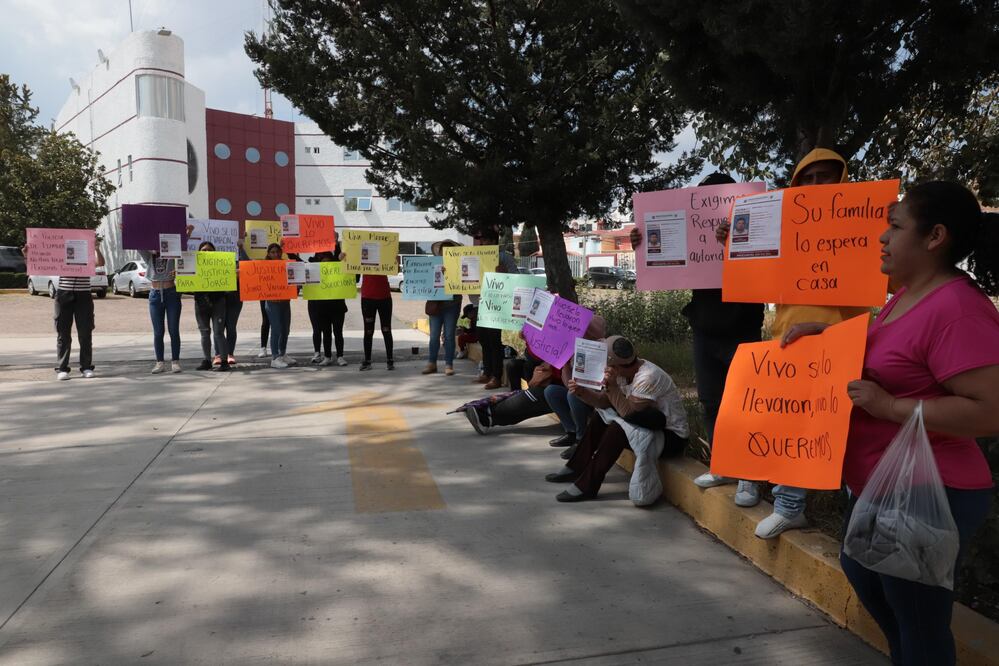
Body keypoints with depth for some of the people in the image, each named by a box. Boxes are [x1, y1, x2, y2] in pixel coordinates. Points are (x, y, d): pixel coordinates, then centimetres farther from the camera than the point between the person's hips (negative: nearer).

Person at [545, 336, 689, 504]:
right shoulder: (623, 371, -2)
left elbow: (630, 414, -29)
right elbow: (604, 401, 1)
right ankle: (576, 469, 13)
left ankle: (587, 485, -19)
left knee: (618, 428, -28)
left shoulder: (648, 377, -27)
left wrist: (613, 386, -33)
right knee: (600, 414, 10)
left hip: (672, 436, -9)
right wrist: (582, 392, -15)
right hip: (649, 427, 9)